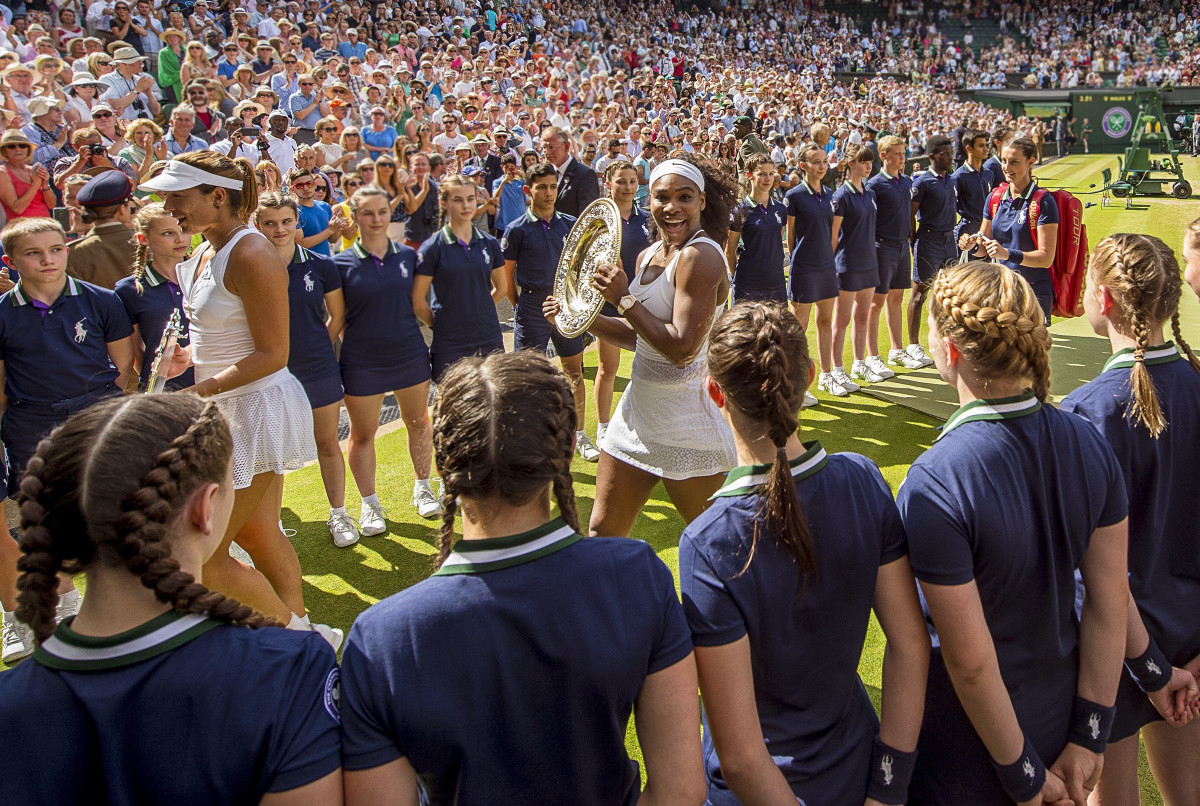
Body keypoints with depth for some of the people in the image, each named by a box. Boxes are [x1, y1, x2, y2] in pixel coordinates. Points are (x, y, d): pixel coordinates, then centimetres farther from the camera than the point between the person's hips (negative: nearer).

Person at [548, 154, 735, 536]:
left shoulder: (700, 255, -18)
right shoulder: (649, 256, 9)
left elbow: (683, 348, -25)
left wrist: (624, 299, -20)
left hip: (684, 422, -8)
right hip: (637, 409, 8)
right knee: (603, 533, 14)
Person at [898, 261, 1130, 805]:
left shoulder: (932, 486, -31)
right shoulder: (1090, 444, -12)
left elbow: (970, 661, -25)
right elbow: (1110, 602, -6)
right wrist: (1087, 737, 2)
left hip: (970, 745, -5)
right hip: (1060, 715, 5)